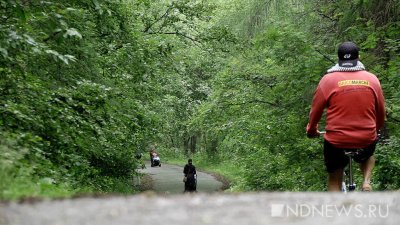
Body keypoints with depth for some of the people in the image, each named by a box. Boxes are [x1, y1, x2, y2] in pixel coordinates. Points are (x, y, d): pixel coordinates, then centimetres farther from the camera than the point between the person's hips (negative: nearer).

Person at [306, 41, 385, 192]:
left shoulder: (328, 79, -7)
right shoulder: (372, 79, -1)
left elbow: (316, 109, -1)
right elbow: (381, 110, 10)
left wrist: (311, 130, 18)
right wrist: (377, 128, 30)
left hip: (336, 141, -2)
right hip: (367, 140, 2)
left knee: (334, 180, 16)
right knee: (367, 155, 36)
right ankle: (366, 182, 10)